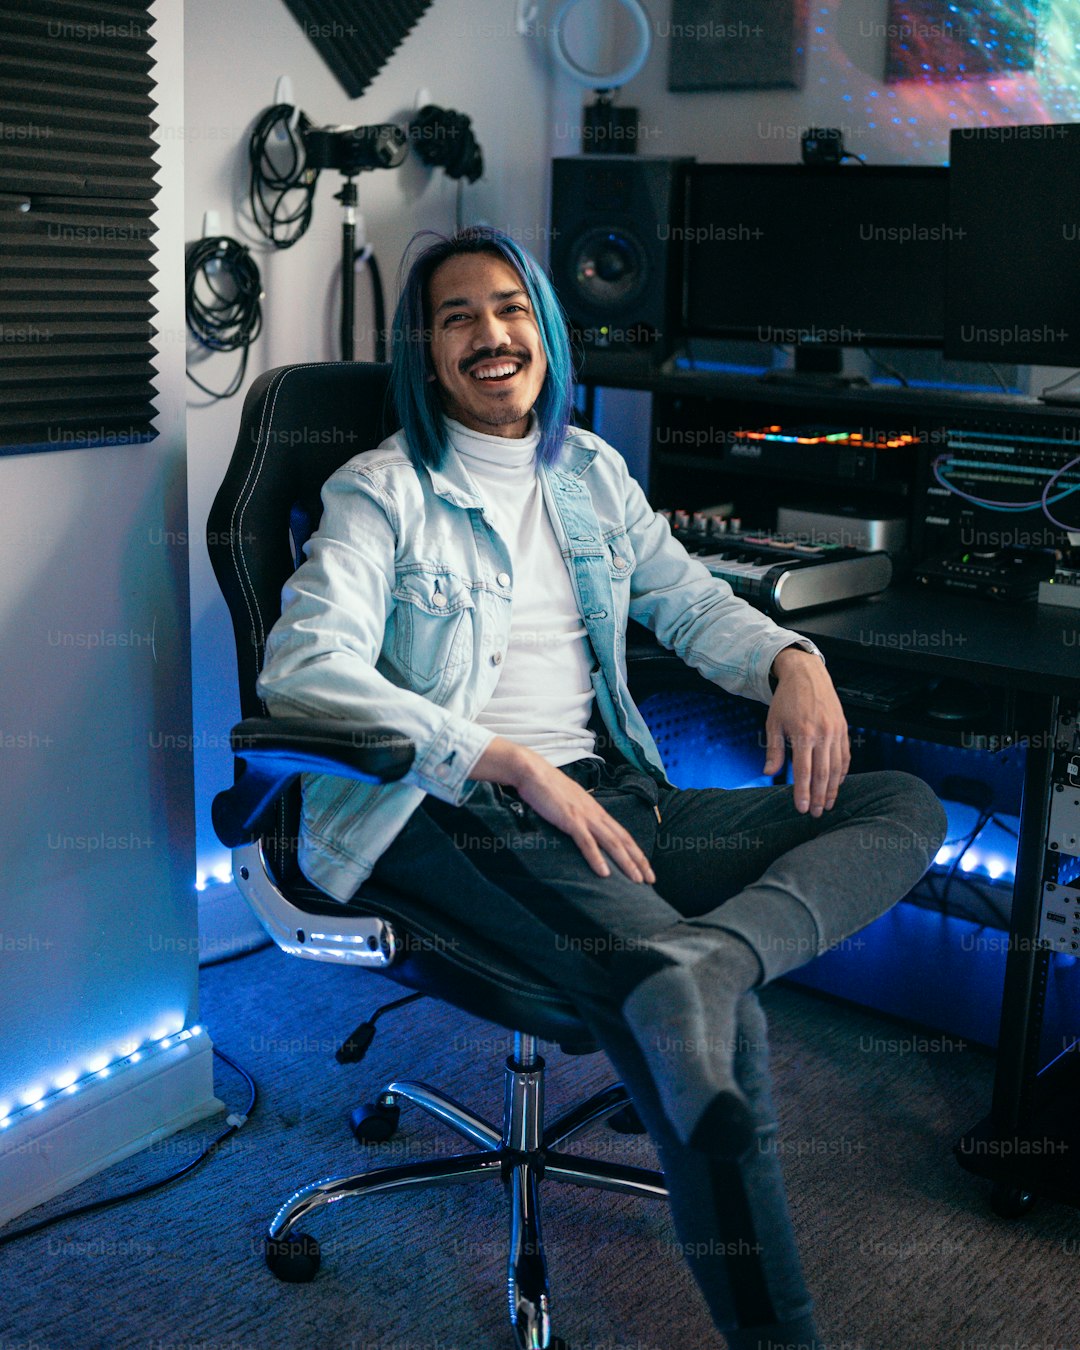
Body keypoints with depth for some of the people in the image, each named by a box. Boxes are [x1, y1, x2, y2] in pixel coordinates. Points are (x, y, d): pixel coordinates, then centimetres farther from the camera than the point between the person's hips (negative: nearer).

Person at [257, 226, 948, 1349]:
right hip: (460, 824, -7)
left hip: (610, 798, 7)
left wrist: (791, 659, 3)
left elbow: (688, 598, 29)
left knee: (907, 805, -9)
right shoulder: (382, 491, 2)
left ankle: (706, 958, -37)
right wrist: (516, 767, -22)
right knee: (719, 1041, -31)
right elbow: (302, 668, -12)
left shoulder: (589, 472, 21)